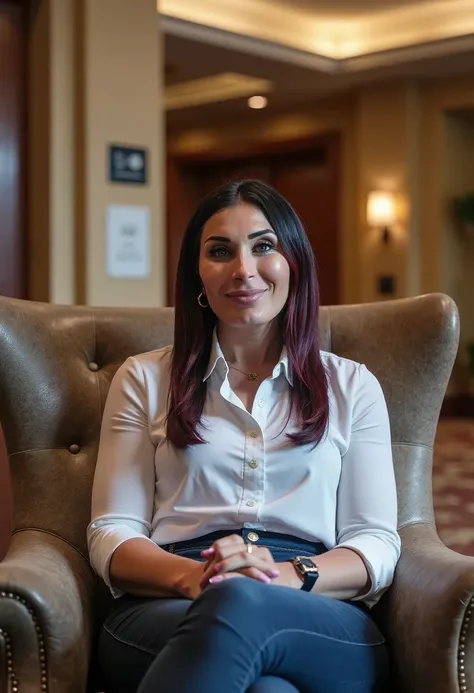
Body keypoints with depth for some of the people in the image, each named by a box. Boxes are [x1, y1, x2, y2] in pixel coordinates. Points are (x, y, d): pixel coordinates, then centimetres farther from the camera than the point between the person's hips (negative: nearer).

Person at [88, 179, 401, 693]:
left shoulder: (351, 386, 18)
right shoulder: (145, 380, 18)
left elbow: (377, 543, 9)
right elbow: (110, 536, 9)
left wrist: (289, 574, -14)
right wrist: (191, 576, -14)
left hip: (321, 621, 1)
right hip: (162, 611, 0)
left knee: (239, 604, -39)